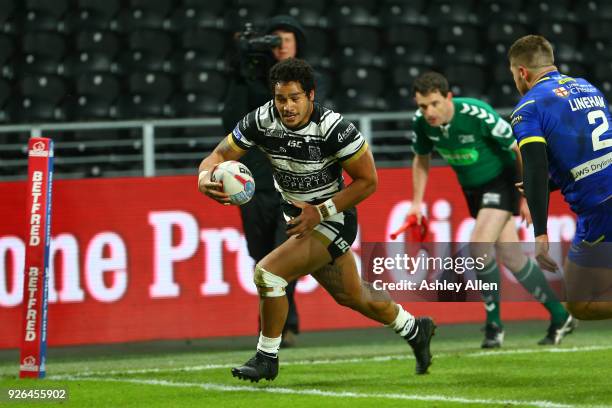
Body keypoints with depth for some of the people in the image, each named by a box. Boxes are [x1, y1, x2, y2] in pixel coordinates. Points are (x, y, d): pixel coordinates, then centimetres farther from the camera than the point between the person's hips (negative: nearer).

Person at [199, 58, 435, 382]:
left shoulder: (334, 129, -27)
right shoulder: (261, 121, -15)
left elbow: (367, 181, -18)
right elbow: (219, 156, -12)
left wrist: (321, 212, -24)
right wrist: (205, 179, -36)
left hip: (333, 219, -6)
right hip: (297, 217, 6)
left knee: (267, 273, -22)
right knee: (351, 296, 23)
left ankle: (267, 358, -2)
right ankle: (415, 330, 48)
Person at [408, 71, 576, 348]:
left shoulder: (478, 114, -30)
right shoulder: (421, 122, -13)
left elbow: (520, 148, -19)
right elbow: (421, 159, 9)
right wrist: (417, 202, 2)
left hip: (501, 181, -6)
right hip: (472, 189, 6)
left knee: (479, 245, -23)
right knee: (510, 256, 5)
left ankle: (494, 324, -9)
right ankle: (559, 317, 17)